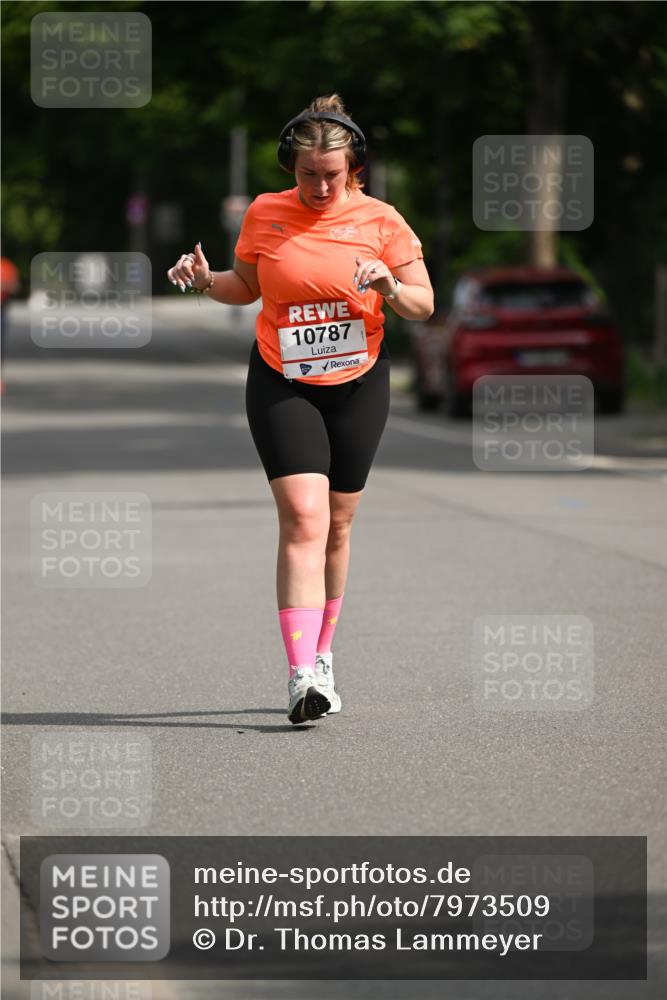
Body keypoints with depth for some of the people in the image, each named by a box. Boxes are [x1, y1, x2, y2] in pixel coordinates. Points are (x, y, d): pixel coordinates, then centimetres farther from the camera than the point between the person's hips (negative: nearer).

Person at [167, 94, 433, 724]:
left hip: (357, 386, 1)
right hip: (282, 386, -1)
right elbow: (248, 286, 14)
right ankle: (301, 674, -23)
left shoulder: (380, 221, -4)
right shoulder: (264, 215, -2)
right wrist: (205, 280, -6)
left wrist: (391, 287, -21)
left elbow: (422, 304, 0)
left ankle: (321, 654, 28)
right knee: (303, 518, -16)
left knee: (336, 525, 9)